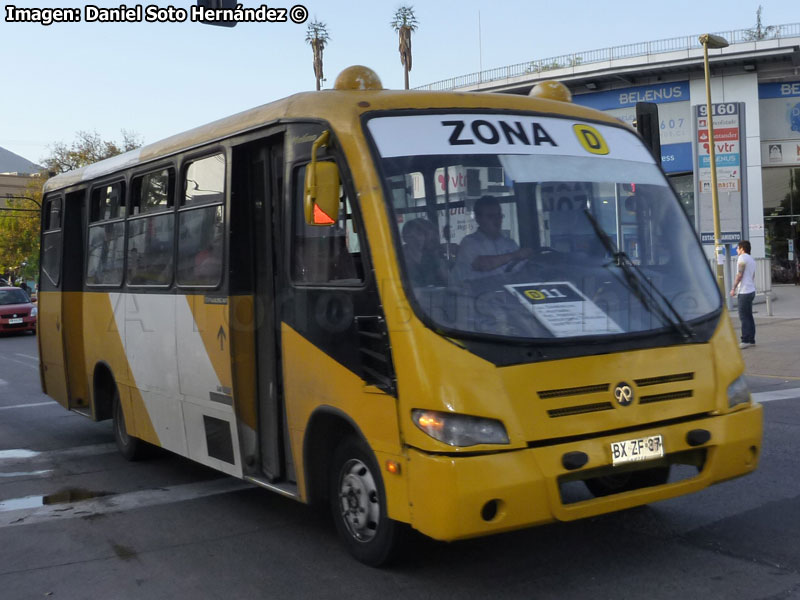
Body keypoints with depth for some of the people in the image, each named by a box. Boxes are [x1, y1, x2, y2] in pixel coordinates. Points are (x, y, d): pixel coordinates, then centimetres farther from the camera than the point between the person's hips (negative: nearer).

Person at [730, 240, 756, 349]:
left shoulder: (742, 258, -10)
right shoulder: (752, 260, 20)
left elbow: (739, 275, -15)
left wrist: (733, 288, -12)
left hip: (744, 292, -9)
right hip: (751, 291, 9)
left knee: (744, 317, -8)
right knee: (749, 316, 11)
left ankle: (745, 340, -10)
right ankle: (751, 340, 13)